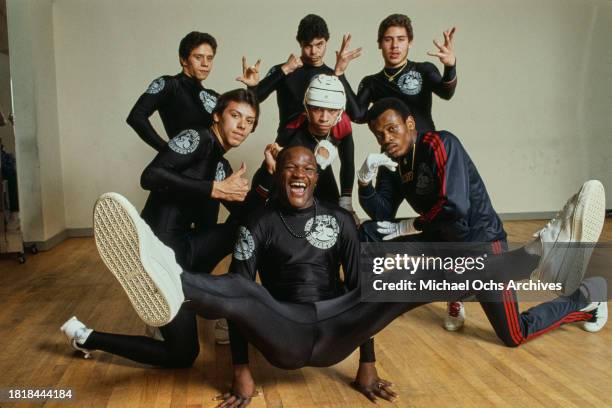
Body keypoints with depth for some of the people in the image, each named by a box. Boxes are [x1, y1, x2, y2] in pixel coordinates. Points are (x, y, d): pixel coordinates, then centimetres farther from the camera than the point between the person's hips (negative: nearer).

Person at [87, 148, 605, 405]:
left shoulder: (339, 219, 6)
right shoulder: (259, 224, -1)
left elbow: (362, 287, 2)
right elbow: (237, 294, -7)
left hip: (335, 329, 2)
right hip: (286, 336, -1)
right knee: (237, 289, -34)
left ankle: (543, 253, -30)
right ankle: (168, 282, -69)